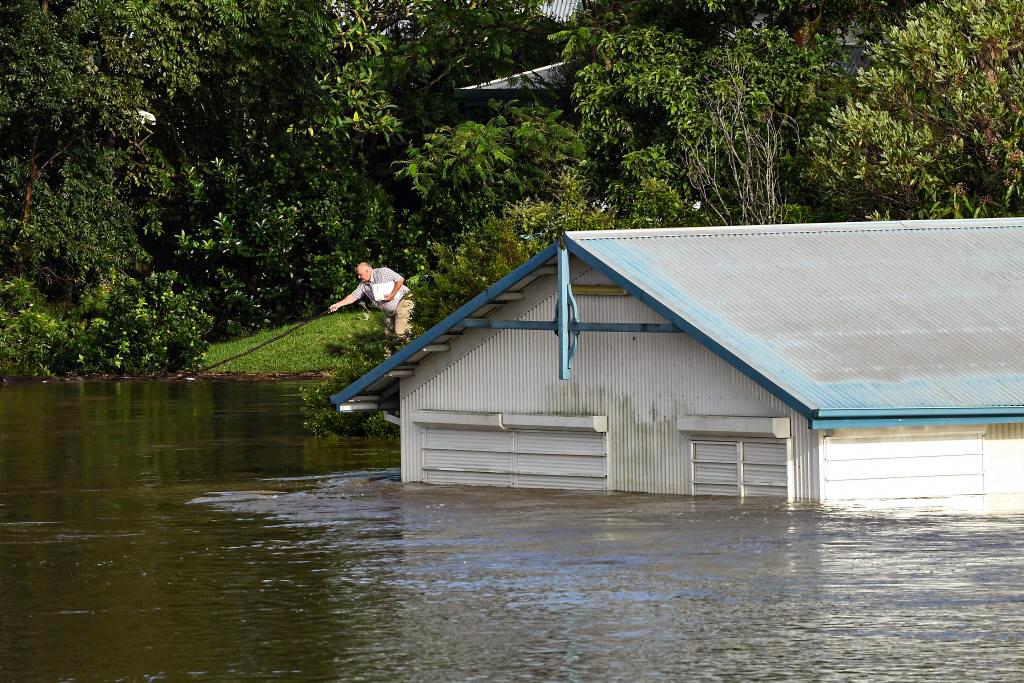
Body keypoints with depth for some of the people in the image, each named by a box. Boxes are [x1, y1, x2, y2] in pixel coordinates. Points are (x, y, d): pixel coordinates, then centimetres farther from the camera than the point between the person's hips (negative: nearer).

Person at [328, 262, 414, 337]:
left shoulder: (383, 272, -16)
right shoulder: (363, 285, 5)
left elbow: (400, 279, -17)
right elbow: (353, 297, 7)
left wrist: (392, 294, -21)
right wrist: (337, 305, -2)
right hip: (389, 312, 8)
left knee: (400, 332, -19)